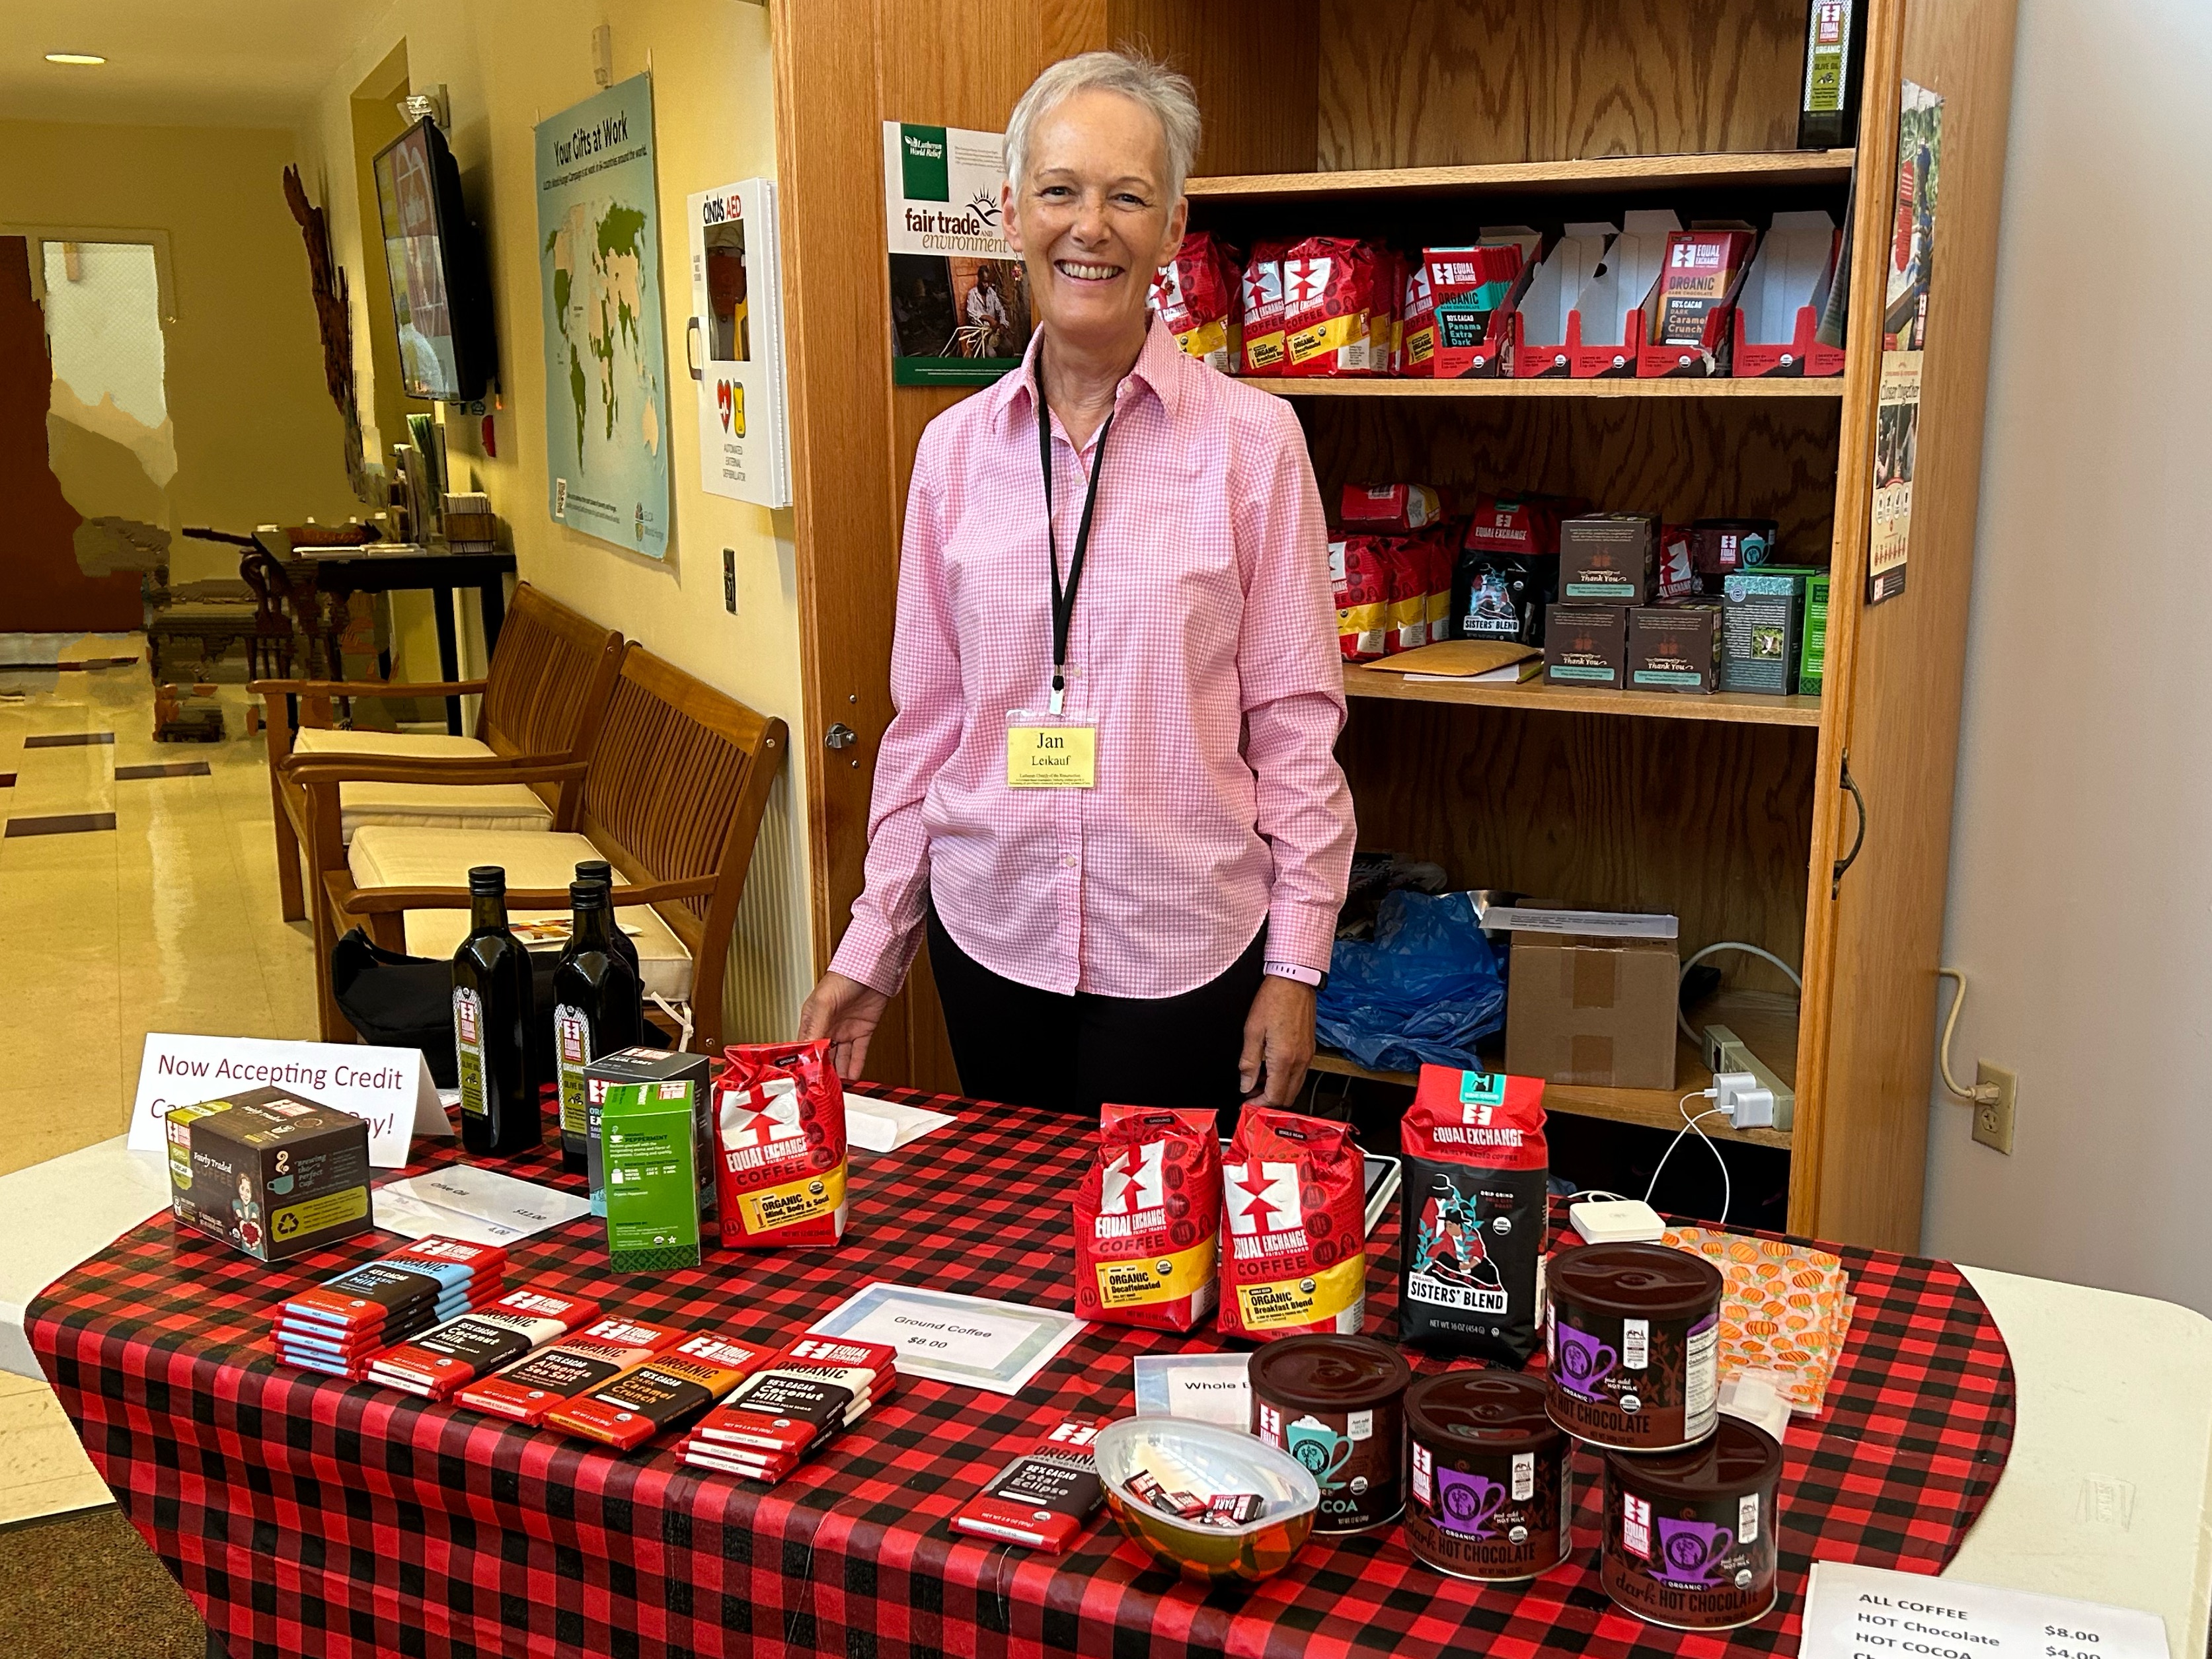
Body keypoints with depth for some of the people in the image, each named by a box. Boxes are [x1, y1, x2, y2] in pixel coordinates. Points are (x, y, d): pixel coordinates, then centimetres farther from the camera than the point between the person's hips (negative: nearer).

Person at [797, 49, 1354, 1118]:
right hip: (988, 937, 3)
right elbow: (927, 720, 7)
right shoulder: (954, 448, 3)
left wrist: (1295, 967, -5)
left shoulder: (1250, 440, -6)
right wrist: (871, 948, 6)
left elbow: (1294, 720, -4)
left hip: (1183, 949, -3)